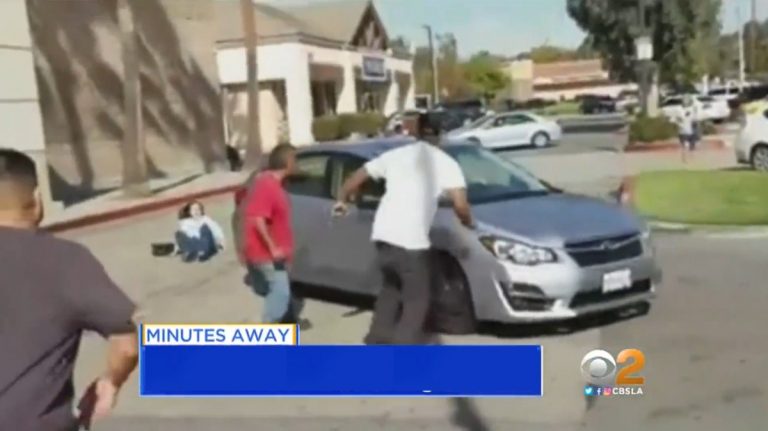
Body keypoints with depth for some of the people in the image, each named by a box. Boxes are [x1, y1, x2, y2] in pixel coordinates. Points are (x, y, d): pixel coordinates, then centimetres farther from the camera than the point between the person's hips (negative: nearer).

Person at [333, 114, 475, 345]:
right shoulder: (446, 163, 1)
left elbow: (357, 176, 20)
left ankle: (378, 337, 30)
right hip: (411, 240, -6)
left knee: (392, 286, 27)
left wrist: (342, 200, 37)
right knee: (418, 297, 8)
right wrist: (468, 222, 13)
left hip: (383, 234, 6)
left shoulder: (396, 154, 15)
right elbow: (460, 204, -9)